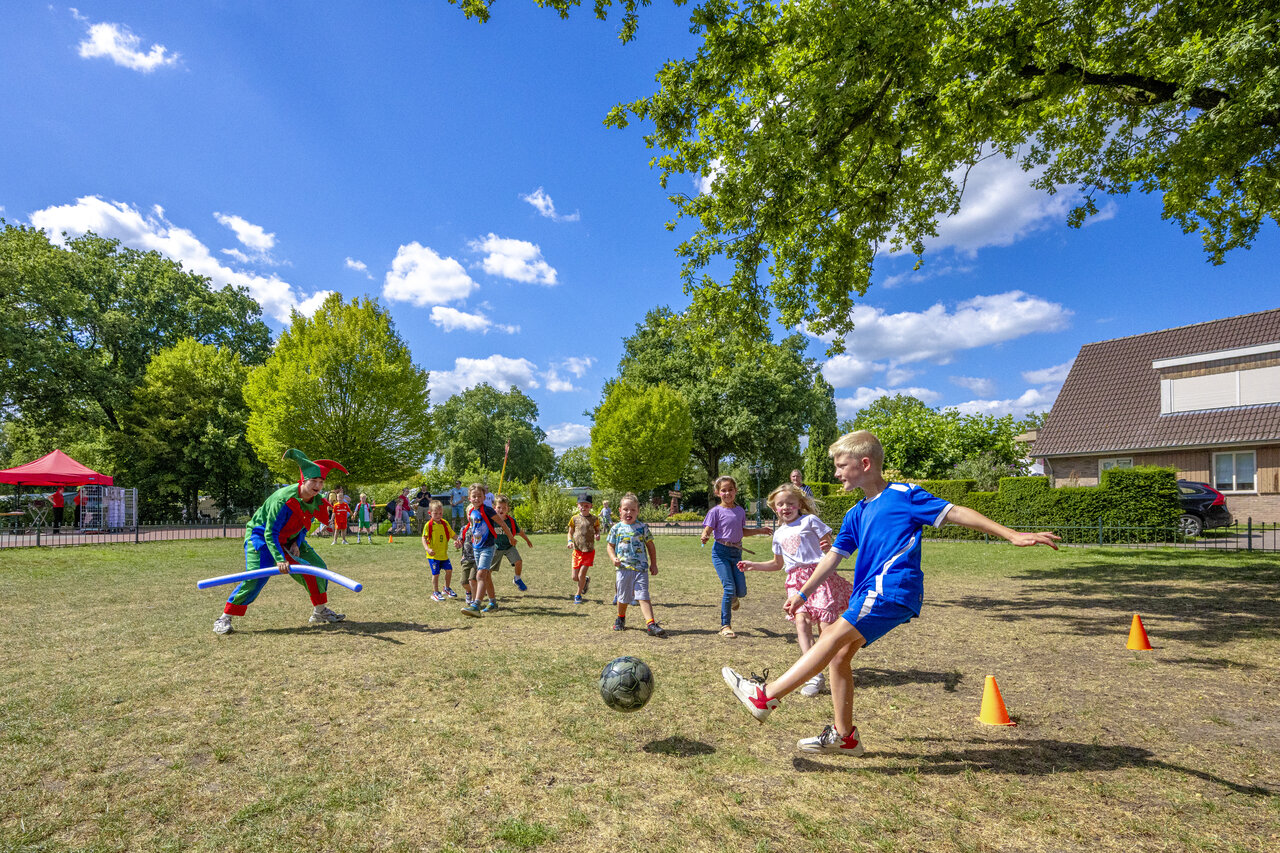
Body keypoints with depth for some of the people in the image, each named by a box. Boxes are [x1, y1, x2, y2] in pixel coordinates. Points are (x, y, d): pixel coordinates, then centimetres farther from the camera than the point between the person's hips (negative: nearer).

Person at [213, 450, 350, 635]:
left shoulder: (317, 502, -11)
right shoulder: (284, 499, -32)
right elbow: (270, 533, -32)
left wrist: (297, 543, -11)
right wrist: (279, 559, -40)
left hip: (289, 539, 7)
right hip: (261, 535, -7)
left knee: (317, 566, 3)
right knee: (257, 576, -24)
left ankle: (320, 611, 17)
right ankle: (224, 619, -10)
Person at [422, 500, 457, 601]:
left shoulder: (445, 523, 5)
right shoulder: (428, 525, -10)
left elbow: (452, 534, 12)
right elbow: (424, 538, -15)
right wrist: (427, 548, -29)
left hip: (444, 554, 5)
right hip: (433, 555, -5)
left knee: (449, 570, 8)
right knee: (436, 573, -1)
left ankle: (447, 589, 29)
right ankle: (435, 592, 15)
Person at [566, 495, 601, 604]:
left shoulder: (594, 519, -2)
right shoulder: (575, 519, 0)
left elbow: (597, 530, 12)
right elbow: (570, 533, 8)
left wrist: (597, 535, -11)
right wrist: (570, 541, -11)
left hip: (589, 551, -2)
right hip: (577, 551, 2)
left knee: (581, 575, -5)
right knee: (575, 577, 3)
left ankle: (578, 595, 19)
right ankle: (586, 581, 37)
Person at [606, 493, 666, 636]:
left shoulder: (642, 527, 3)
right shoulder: (616, 528, 4)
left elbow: (650, 546, 9)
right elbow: (610, 545, 11)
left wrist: (653, 564, 8)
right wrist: (614, 558, -8)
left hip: (641, 568, -1)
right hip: (623, 568, 1)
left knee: (643, 596, -10)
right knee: (623, 597, 12)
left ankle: (651, 623, -15)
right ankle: (620, 618, 37)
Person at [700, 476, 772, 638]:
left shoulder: (740, 511, 9)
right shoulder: (716, 511, -7)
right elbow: (707, 531, -11)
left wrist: (759, 531, 15)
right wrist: (705, 538, -33)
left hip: (736, 552, 5)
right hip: (721, 552, -4)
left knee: (741, 591, 1)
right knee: (729, 588, -12)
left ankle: (732, 598, 40)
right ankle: (725, 626, 2)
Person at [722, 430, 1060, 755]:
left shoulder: (903, 494, 0)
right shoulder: (856, 514, 21)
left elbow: (955, 513, -1)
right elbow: (833, 557, 20)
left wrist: (1012, 534, -8)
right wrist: (802, 593, 16)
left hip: (893, 588, -9)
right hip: (871, 592, 9)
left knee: (835, 636, -19)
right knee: (839, 654, 5)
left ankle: (765, 696, -23)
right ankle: (843, 735, 17)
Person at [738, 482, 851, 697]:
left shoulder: (810, 520, 3)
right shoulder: (779, 534, 19)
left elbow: (829, 544, 0)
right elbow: (777, 564, 29)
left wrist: (828, 547, -23)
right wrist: (753, 565, 21)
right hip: (796, 581, 4)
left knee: (826, 624, -10)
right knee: (801, 620, -16)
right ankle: (814, 675, -21)